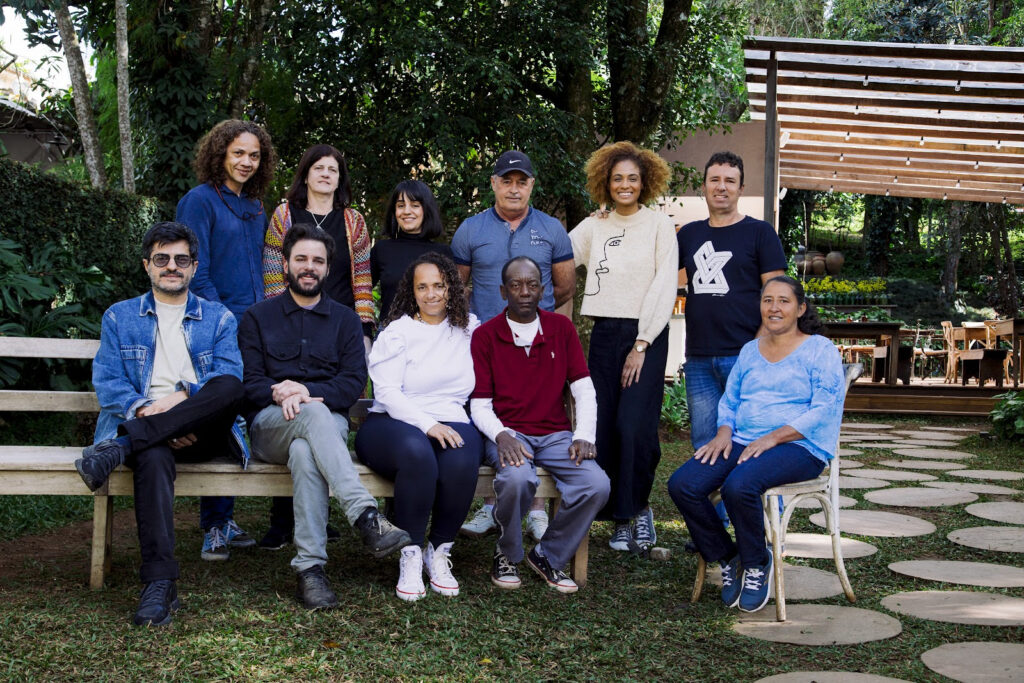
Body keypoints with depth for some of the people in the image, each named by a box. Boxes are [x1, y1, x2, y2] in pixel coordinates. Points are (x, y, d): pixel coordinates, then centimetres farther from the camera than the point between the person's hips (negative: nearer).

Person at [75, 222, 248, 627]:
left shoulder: (219, 318, 21)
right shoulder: (119, 316, 22)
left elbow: (230, 378, 4)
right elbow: (106, 382, 7)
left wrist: (183, 395, -16)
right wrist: (145, 409, -14)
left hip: (200, 432, 1)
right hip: (143, 426, 0)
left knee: (230, 386, -34)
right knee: (153, 457, -38)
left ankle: (118, 450, -35)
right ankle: (159, 583, -41)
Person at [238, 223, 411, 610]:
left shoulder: (345, 319, 19)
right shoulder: (258, 317, 18)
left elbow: (354, 382, 5)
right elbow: (247, 382, 6)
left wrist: (306, 391, -13)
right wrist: (279, 393, -16)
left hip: (329, 423, 1)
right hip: (269, 425, -1)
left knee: (304, 451, -38)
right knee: (313, 414, -37)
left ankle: (310, 568, -42)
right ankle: (367, 519, -50)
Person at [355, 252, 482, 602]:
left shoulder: (469, 328, 18)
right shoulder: (397, 332, 6)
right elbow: (387, 392, -5)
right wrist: (427, 425, -19)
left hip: (451, 421, 3)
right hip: (393, 421, -2)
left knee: (462, 462, -34)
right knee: (417, 453, -38)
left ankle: (439, 552, -11)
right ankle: (410, 557, -23)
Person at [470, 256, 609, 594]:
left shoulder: (561, 328, 10)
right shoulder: (485, 335, 3)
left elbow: (584, 389, 7)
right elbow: (479, 404, -1)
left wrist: (584, 435, -9)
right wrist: (501, 435, -21)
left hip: (555, 434, 3)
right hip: (508, 433, -3)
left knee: (597, 485, -24)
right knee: (517, 479, -36)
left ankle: (548, 556, 1)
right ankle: (507, 556, -5)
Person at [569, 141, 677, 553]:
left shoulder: (659, 225, 4)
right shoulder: (593, 228, 14)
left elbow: (664, 287, -4)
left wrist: (642, 345, -10)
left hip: (646, 335, -3)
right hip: (605, 334, 3)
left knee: (634, 426, -15)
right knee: (604, 428, -1)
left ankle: (638, 508, 3)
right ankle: (621, 518, 11)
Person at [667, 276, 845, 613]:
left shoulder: (820, 350, 2)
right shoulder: (749, 351, 21)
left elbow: (824, 410, -9)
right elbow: (730, 401, 23)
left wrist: (772, 438, -18)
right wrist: (724, 431, -1)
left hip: (799, 447, -6)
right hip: (743, 443, 6)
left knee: (738, 485, -36)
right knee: (681, 484, -19)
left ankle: (757, 563, -8)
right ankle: (727, 559, 1)